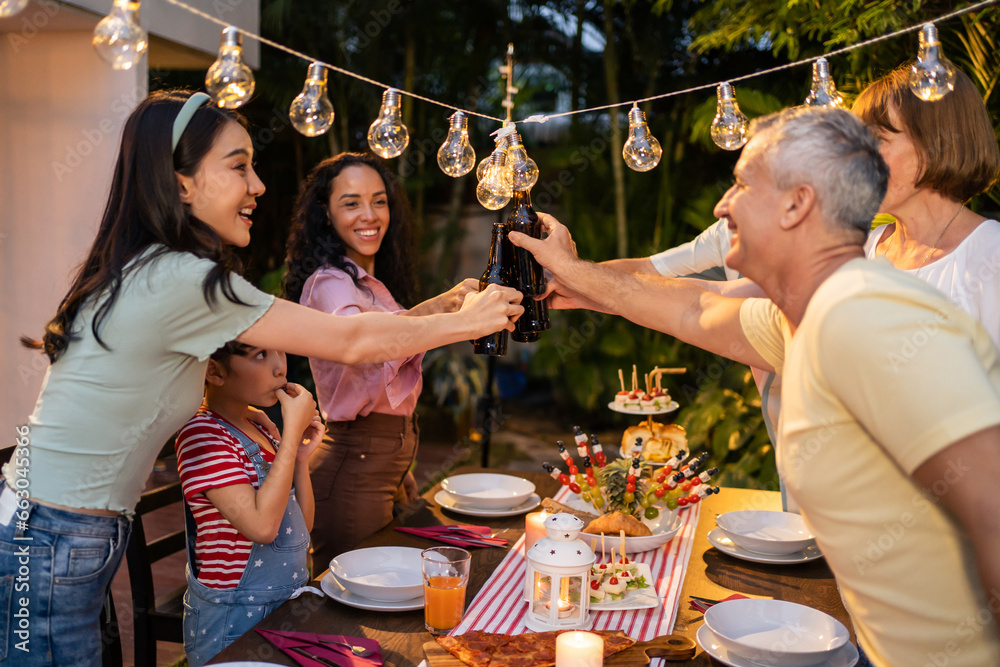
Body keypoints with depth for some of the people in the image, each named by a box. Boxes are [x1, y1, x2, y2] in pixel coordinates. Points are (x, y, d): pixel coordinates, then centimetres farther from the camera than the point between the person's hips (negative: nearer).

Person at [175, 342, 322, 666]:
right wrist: (292, 430, -20)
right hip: (232, 623, -8)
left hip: (285, 608, 8)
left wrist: (301, 457, -2)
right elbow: (262, 526, -27)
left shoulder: (260, 430, 10)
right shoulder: (201, 433, -15)